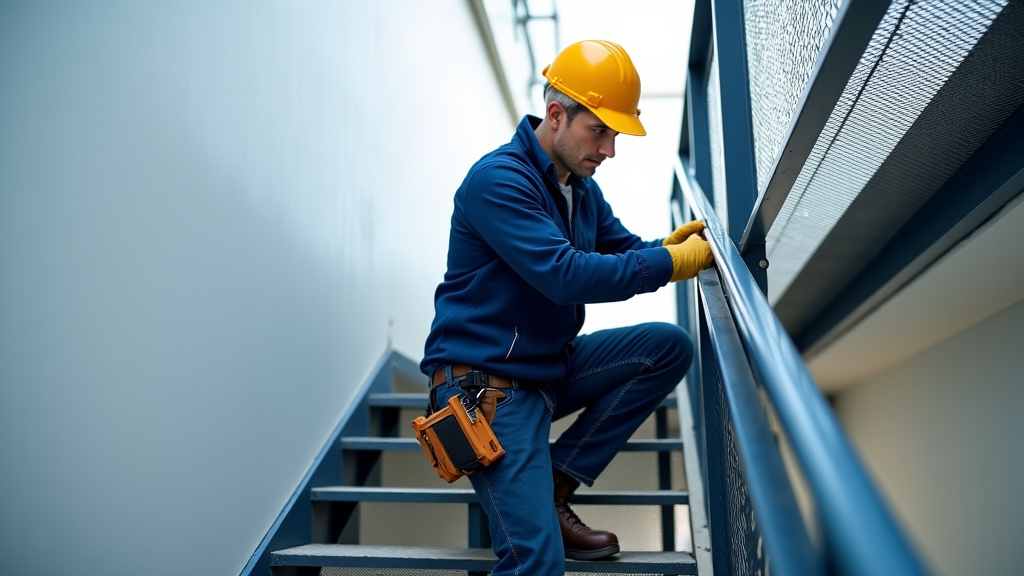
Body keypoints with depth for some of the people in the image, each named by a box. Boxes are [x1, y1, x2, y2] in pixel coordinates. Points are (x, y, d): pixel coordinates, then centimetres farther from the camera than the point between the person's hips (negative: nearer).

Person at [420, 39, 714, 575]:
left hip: (550, 367, 9)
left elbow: (625, 249, 12)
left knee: (669, 345, -6)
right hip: (488, 382, -9)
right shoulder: (499, 179, -18)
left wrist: (667, 245, -11)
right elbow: (566, 276, -27)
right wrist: (672, 263, -23)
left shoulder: (583, 190, 11)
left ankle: (554, 484, -3)